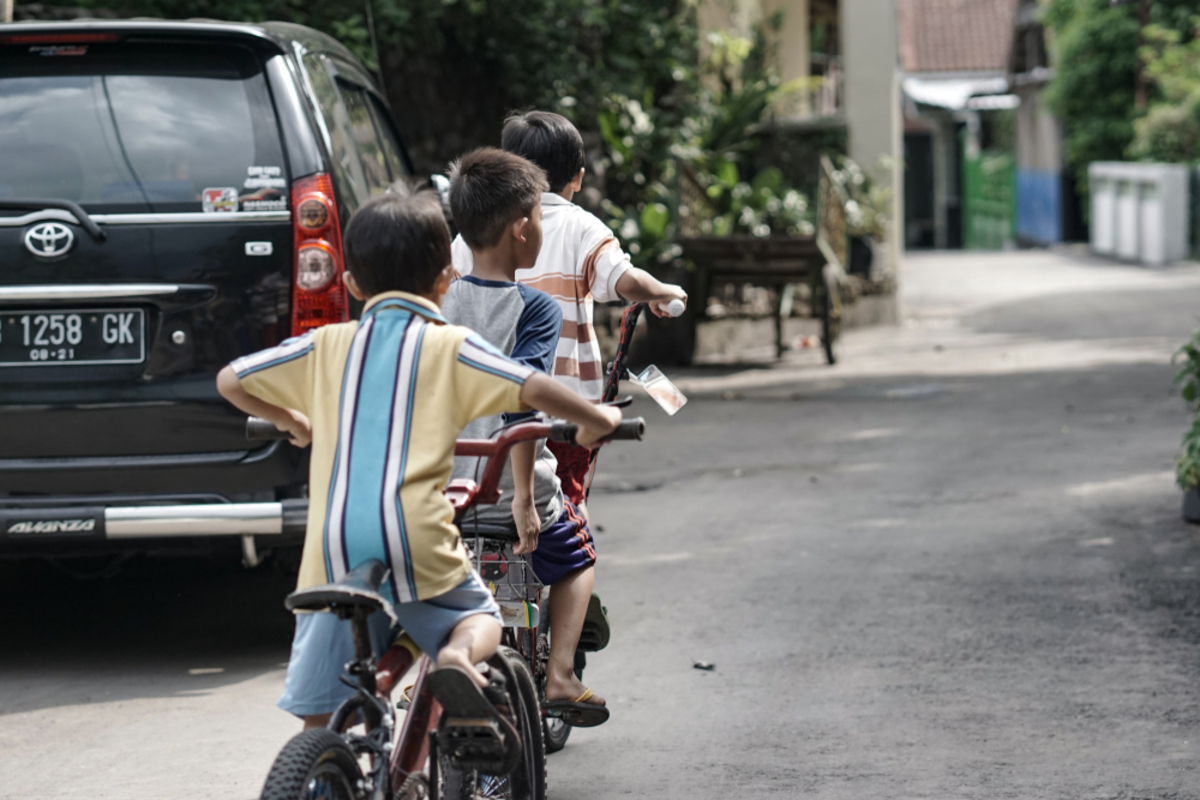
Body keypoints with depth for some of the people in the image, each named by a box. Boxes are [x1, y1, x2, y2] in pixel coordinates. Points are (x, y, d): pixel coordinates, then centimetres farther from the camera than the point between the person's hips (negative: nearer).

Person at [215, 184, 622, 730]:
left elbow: (230, 382, 21)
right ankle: (460, 655, -7)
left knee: (318, 715, 9)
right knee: (481, 617, 23)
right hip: (416, 541, -2)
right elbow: (533, 390, -3)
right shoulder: (450, 347, 7)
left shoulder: (327, 346, 15)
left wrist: (289, 420, 39)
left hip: (333, 548, 2)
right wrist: (595, 420, 15)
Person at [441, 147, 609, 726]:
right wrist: (523, 498, -23)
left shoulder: (436, 303, 3)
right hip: (509, 493, -3)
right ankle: (559, 676, 10)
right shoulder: (535, 308, -11)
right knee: (576, 558, 24)